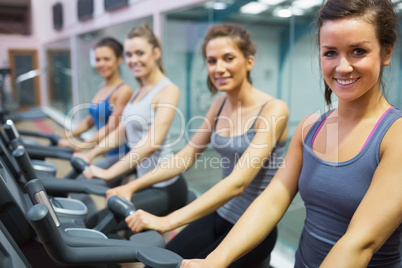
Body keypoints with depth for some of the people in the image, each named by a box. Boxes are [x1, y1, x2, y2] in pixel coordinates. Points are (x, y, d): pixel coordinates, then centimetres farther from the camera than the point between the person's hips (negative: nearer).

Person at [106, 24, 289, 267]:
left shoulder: (273, 110, -21)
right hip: (219, 214, 6)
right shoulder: (221, 105, 1)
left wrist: (168, 222, -36)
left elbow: (238, 182, -30)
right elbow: (187, 156, 5)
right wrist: (133, 186, -2)